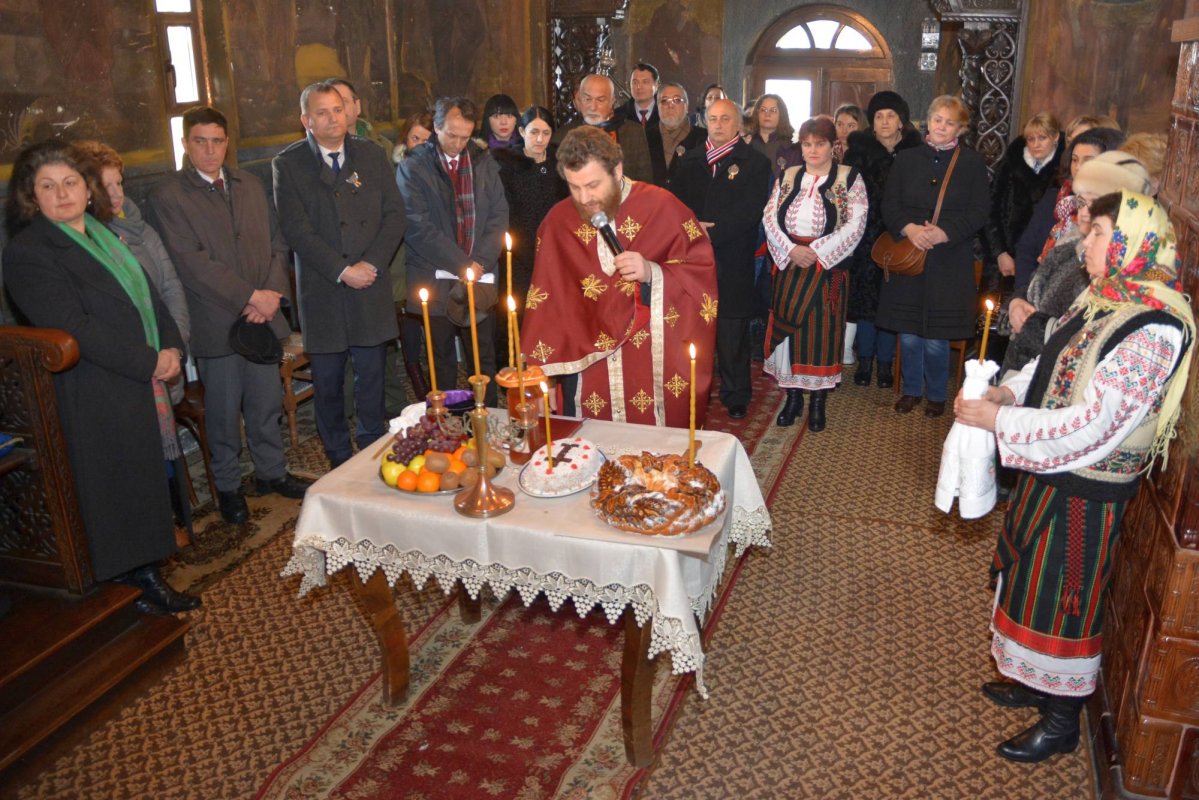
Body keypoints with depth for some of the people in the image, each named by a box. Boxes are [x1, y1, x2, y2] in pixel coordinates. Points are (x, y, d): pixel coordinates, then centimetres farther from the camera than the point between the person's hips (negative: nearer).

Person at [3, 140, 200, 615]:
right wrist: (150, 362, -18)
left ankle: (148, 576, 27)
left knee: (148, 483, 14)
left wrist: (172, 347, -2)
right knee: (118, 493, 3)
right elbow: (76, 329, -19)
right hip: (100, 401, -8)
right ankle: (139, 584, 17)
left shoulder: (103, 234, 15)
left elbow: (148, 295, 15)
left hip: (146, 385, 8)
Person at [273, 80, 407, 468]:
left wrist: (371, 264, -9)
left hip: (371, 288, 2)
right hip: (322, 293, -2)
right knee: (328, 384, 6)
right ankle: (340, 464, 19)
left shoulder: (371, 155, 9)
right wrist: (342, 270, -14)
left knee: (372, 378, 7)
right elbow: (297, 230, -7)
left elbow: (395, 215, 4)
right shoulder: (288, 164, 0)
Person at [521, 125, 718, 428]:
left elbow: (702, 270, -4)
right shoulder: (559, 221, 1)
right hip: (591, 368, 2)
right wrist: (540, 375, 0)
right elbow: (547, 303, 3)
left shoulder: (662, 207, -7)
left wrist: (653, 272, -22)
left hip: (657, 368, -2)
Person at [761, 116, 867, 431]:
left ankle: (819, 402, 13)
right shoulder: (787, 177, 10)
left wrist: (816, 251, -16)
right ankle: (793, 398, 19)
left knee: (822, 331, 1)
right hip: (789, 266, 3)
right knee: (788, 329, 5)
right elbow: (769, 217, 2)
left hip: (827, 269, -3)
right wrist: (791, 249, -13)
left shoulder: (849, 178, 0)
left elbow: (855, 225, -9)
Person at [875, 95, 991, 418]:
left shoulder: (972, 163, 2)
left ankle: (937, 394, 20)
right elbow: (889, 205, 4)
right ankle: (911, 389, 26)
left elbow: (979, 211, -3)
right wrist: (909, 228, -15)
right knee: (908, 334, 7)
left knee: (937, 337, 0)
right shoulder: (907, 159, 9)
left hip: (950, 262, -2)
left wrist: (944, 232, -18)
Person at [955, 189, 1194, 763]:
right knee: (1034, 578, 21)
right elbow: (1052, 363, 12)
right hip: (1050, 473, 8)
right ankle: (1036, 681, 43)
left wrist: (996, 419, -24)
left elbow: (1090, 424, -28)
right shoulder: (1105, 297, 3)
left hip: (1087, 490, -8)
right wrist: (1006, 391, -6)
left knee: (1064, 594, 7)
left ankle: (1062, 721, 27)